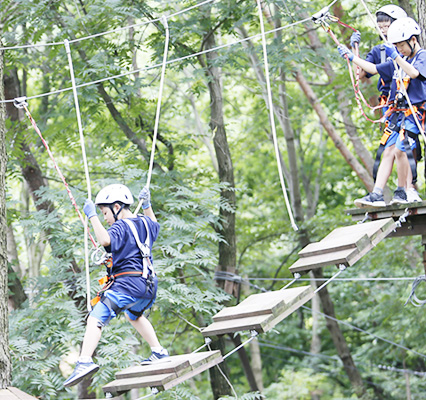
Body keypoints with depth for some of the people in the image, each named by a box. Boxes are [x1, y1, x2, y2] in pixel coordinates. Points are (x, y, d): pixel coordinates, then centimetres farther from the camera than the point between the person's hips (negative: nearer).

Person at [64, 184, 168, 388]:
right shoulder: (144, 222, 16)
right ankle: (159, 352, 39)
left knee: (96, 319, -17)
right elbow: (155, 225, 42)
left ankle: (85, 361, -35)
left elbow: (105, 240, -29)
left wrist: (92, 216, -19)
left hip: (128, 283, -9)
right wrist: (147, 205, 33)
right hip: (149, 285, 9)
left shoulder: (121, 227, -8)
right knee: (134, 316, 38)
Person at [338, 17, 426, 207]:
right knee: (388, 151, -1)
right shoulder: (399, 61, 17)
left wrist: (395, 56, -37)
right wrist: (351, 57, 18)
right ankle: (377, 195, -6)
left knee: (400, 150, -18)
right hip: (396, 112, 7)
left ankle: (402, 192, -4)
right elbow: (374, 69, 23)